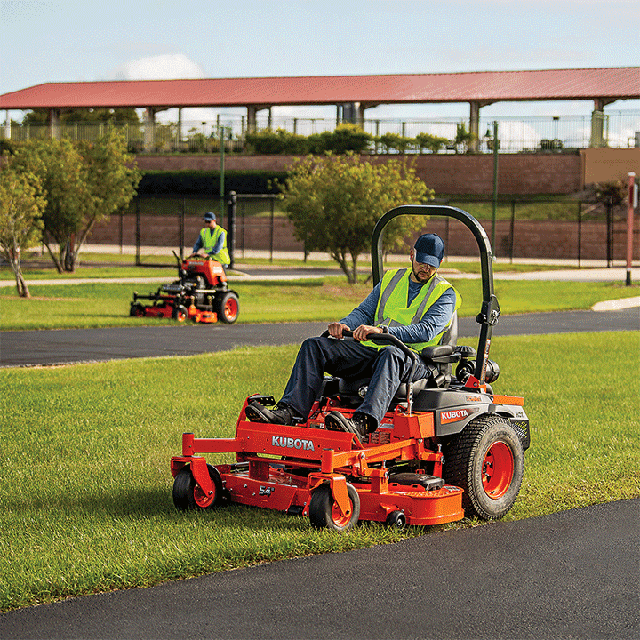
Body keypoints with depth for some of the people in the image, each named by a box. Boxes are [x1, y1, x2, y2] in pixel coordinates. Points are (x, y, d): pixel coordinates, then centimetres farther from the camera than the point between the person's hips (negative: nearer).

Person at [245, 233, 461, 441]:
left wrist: (381, 330, -28)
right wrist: (344, 325, -10)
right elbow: (364, 312, 15)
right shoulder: (391, 279, 20)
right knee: (313, 346, -12)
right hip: (371, 351, 6)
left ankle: (362, 423, -63)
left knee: (391, 355, -43)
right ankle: (289, 412, -30)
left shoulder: (445, 294, 3)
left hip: (415, 360, -6)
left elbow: (427, 330, -14)